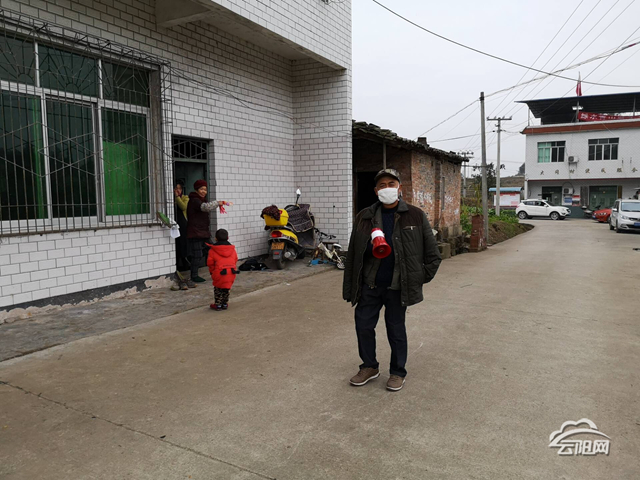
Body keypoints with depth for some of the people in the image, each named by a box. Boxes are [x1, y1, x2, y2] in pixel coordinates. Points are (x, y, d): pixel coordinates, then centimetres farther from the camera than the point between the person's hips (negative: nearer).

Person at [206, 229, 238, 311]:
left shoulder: (213, 250, -3)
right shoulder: (232, 249, 8)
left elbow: (210, 262, -2)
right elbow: (235, 260, 12)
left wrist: (212, 271, 13)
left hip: (219, 273, -3)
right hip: (231, 273, 4)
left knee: (218, 289, 13)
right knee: (227, 288, 18)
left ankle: (218, 304, 16)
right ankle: (225, 304, 24)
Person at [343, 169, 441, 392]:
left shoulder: (415, 216, -3)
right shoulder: (364, 217, 2)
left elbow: (433, 254, 3)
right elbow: (352, 254, 4)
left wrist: (421, 278, -2)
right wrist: (349, 288, 1)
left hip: (398, 287, -2)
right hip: (369, 285, 3)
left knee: (396, 329, 9)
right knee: (363, 325, 8)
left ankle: (397, 373, 29)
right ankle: (370, 367, 31)